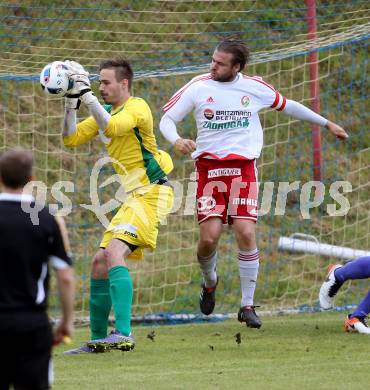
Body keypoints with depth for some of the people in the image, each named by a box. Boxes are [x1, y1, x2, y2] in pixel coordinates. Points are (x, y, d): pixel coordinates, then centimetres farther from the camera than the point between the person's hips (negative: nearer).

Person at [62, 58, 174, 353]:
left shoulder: (137, 107, -12)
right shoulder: (106, 111, 15)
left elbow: (110, 127, -31)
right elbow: (71, 139, 10)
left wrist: (86, 94, -26)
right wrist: (72, 102, 0)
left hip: (152, 193, -10)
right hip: (135, 197, 10)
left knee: (114, 253, -25)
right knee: (99, 263, 9)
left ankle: (124, 334, -32)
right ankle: (98, 340, 18)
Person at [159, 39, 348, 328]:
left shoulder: (254, 87, 4)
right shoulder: (198, 87, 0)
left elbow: (287, 106, 20)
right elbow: (166, 119, 3)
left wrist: (327, 124, 26)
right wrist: (176, 140, -20)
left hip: (243, 167, 1)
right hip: (209, 166, 0)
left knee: (246, 233, -12)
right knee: (209, 236, -11)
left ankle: (247, 306, 1)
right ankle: (210, 282, 24)